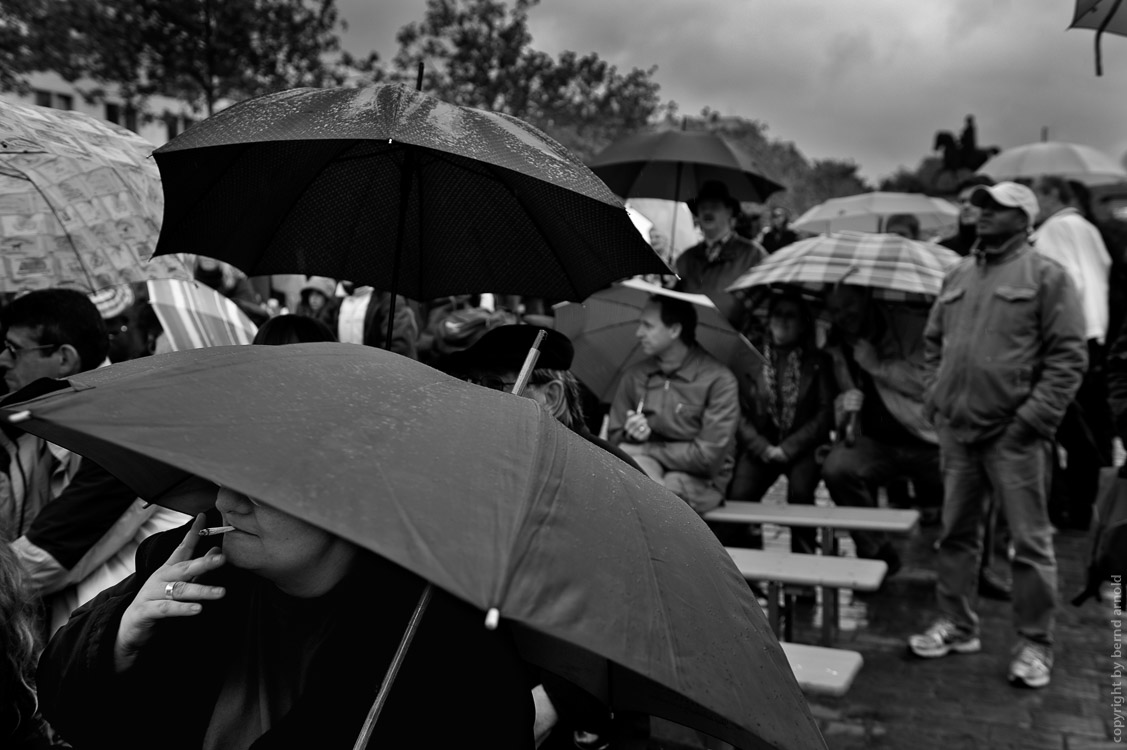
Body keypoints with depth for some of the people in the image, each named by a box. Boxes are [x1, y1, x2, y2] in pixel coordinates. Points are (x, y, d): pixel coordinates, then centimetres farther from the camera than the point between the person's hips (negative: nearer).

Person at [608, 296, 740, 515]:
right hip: (646, 466, 4)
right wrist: (633, 437, -17)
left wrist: (646, 450, -11)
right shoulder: (633, 376, 7)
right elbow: (614, 438, 7)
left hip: (699, 480, -4)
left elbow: (708, 455, -14)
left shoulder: (719, 380, -10)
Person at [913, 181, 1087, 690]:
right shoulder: (957, 276, 14)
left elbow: (1068, 356, -8)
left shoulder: (1046, 275, -3)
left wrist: (1034, 416, -14)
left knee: (1030, 541, 2)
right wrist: (936, 397, 7)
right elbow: (934, 342, 20)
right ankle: (956, 626, 27)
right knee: (957, 533, 13)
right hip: (956, 429, 6)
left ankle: (1034, 645, 14)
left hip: (1013, 434, -5)